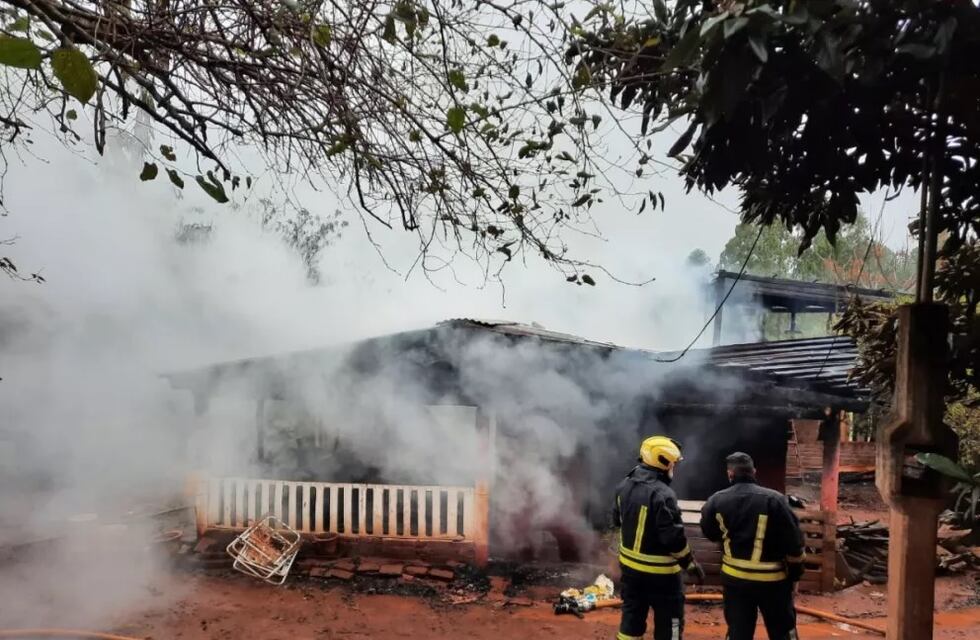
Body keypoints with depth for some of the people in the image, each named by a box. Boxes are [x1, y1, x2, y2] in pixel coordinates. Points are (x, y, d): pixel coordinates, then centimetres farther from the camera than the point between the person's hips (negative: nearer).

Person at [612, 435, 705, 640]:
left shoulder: (624, 485, 0)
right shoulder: (662, 493, -25)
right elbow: (673, 537, -23)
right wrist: (691, 563, -10)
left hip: (630, 565, 7)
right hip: (659, 571, -7)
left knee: (632, 616, 18)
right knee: (669, 623, 8)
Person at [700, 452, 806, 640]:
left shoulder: (717, 501, -5)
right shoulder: (774, 499, -15)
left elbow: (709, 533, 11)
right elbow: (793, 540, -10)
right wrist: (796, 572, 3)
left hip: (735, 578, 2)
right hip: (772, 579, -2)